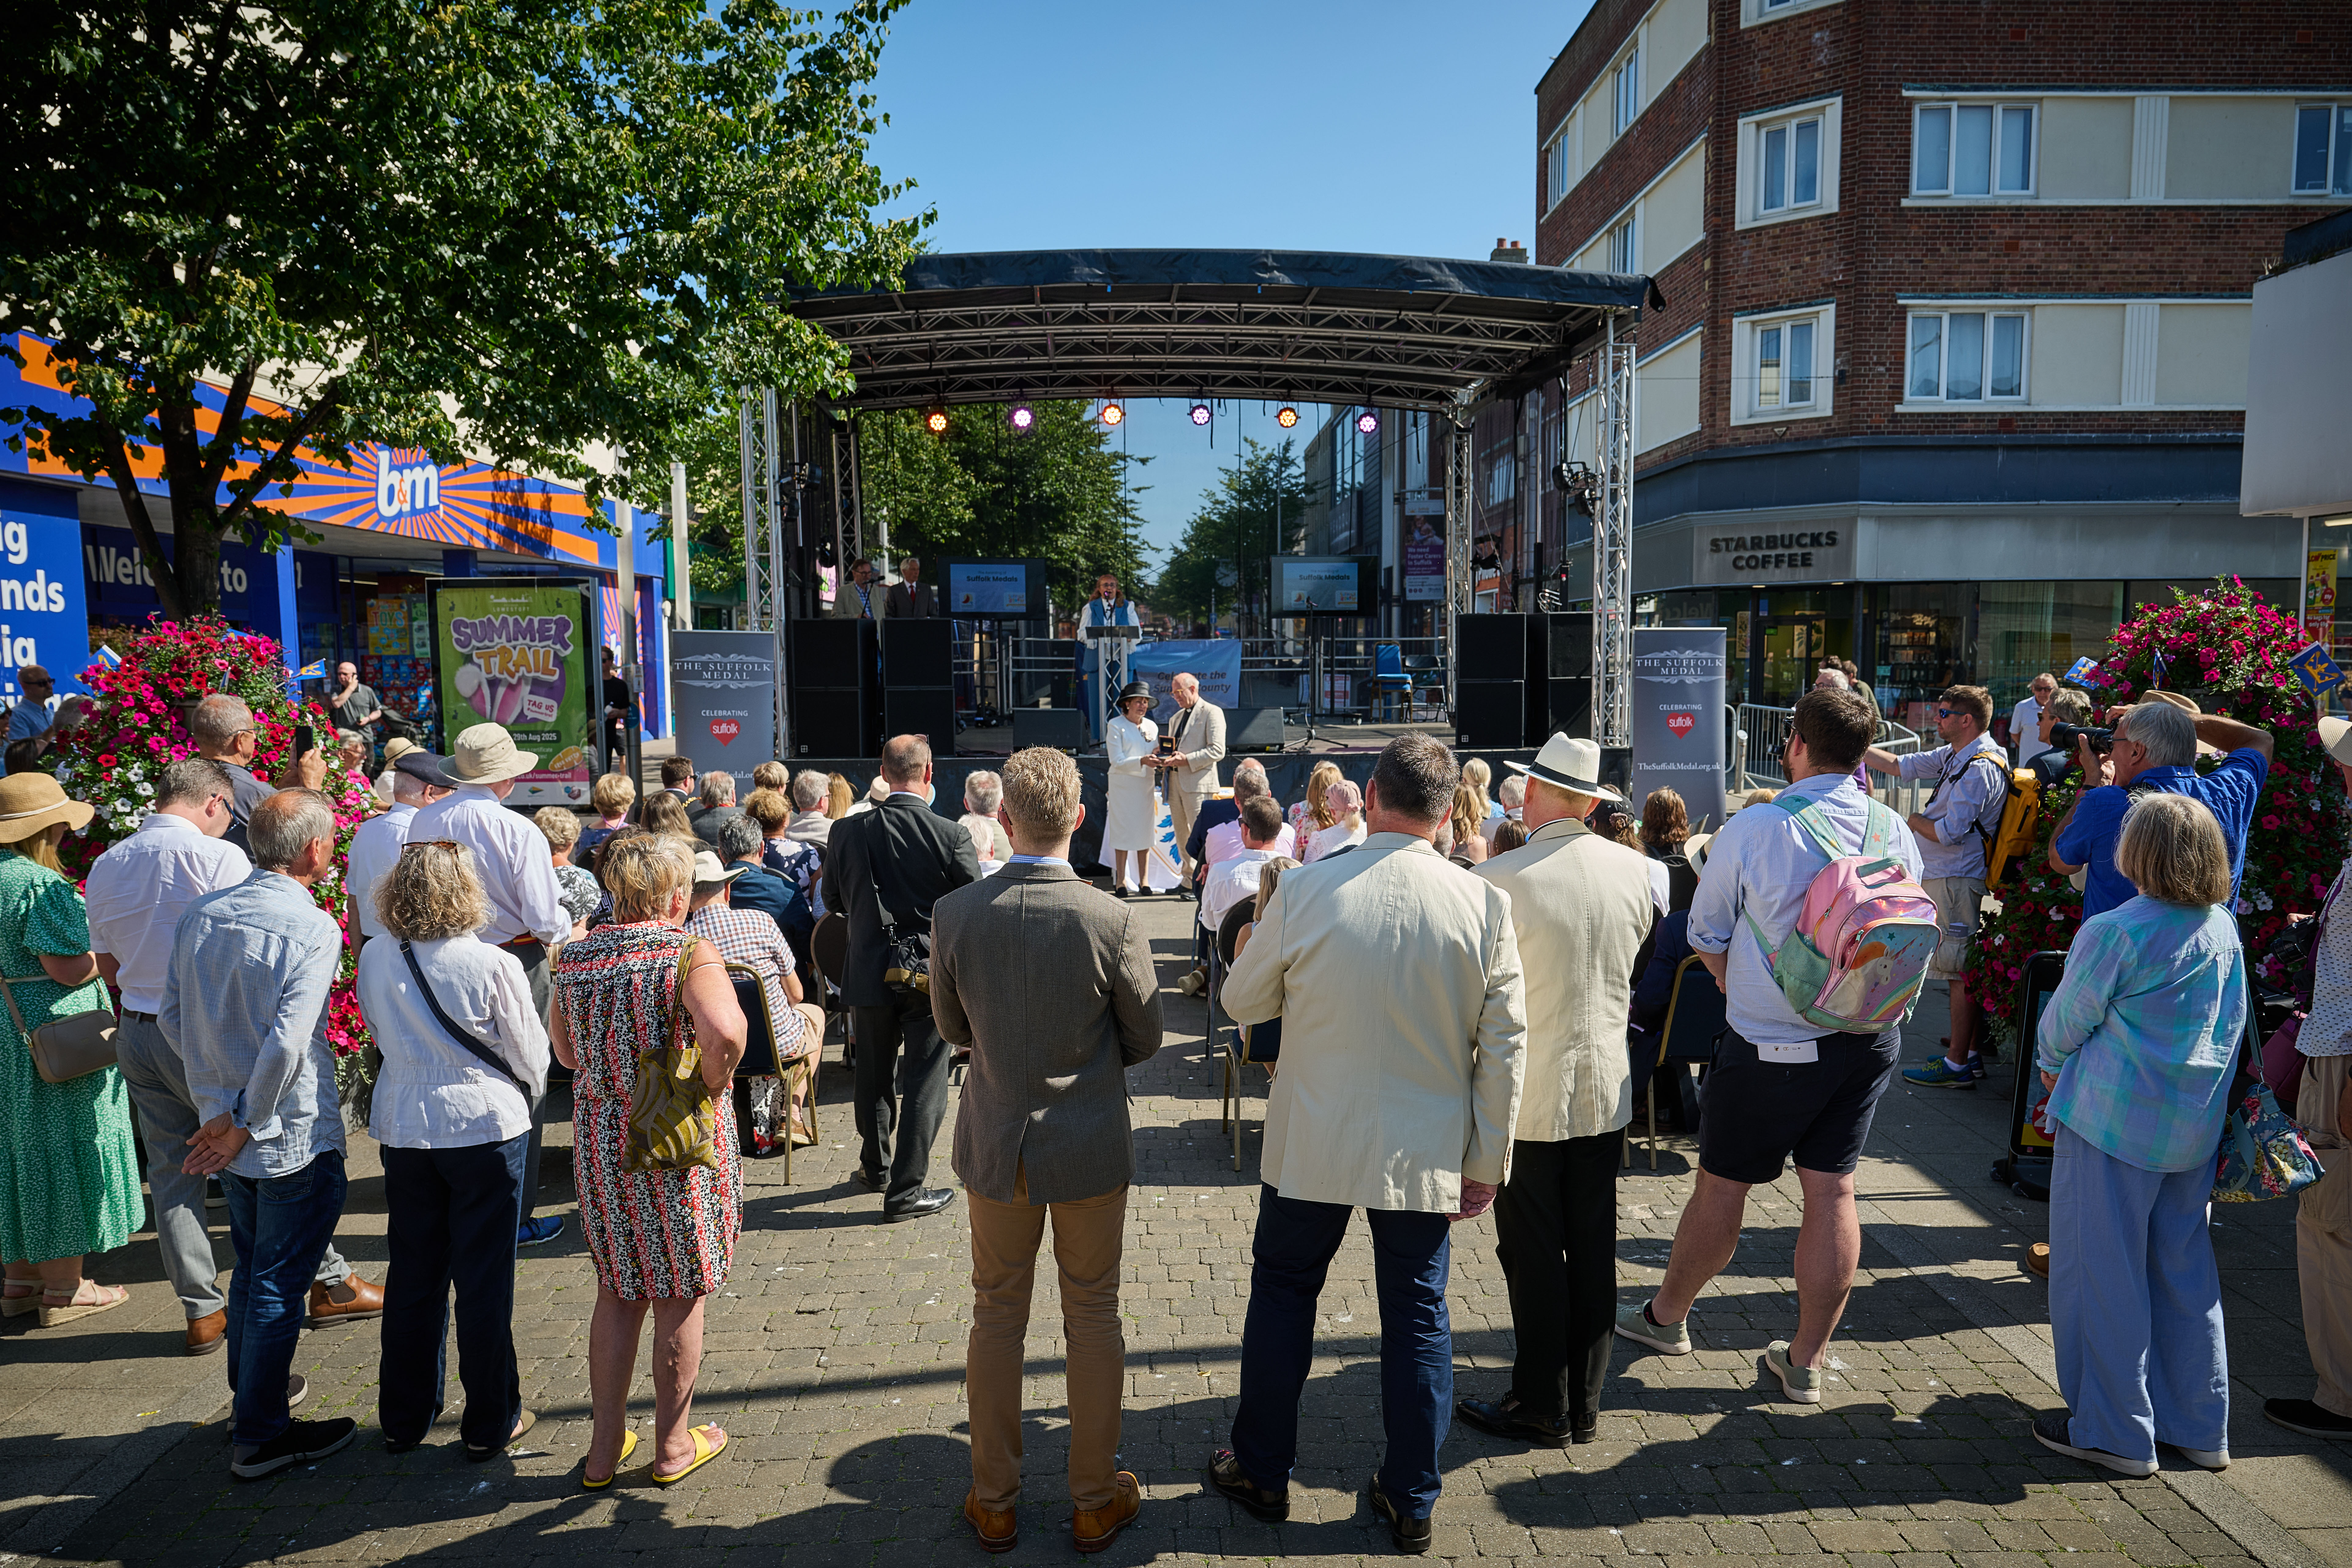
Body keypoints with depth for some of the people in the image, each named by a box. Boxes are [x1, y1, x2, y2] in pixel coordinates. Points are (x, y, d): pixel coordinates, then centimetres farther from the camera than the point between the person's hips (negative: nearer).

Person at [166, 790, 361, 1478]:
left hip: (226, 1123, 7)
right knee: (278, 1288, 5)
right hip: (294, 1138, -7)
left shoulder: (202, 914, 2)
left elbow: (172, 1019, 4)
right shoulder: (313, 929, -20)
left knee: (251, 1271, 23)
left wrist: (221, 1110, 5)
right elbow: (288, 1043, -25)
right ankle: (260, 1437, 16)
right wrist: (246, 1127, -13)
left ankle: (250, 1401, 38)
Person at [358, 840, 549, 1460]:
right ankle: (490, 1423, 16)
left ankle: (404, 1418, 28)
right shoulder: (493, 966, -17)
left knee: (413, 1275, 16)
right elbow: (531, 1056, -7)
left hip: (404, 1128, 4)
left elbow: (380, 1034, 12)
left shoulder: (375, 961, -3)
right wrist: (525, 1096, 13)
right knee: (484, 1281, 6)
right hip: (486, 1127, -4)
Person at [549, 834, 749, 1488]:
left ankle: (605, 1447, 28)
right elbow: (724, 1032, -35)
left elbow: (565, 1051, 13)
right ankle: (674, 1445, 26)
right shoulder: (689, 954, -16)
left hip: (599, 1136, 5)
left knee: (616, 1293, 20)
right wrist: (712, 1088, -17)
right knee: (679, 1297, 12)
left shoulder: (575, 957, 1)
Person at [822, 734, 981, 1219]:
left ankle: (876, 1166, 38)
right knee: (924, 1083, 8)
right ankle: (905, 1190, 12)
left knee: (874, 1075, 21)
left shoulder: (847, 831, -9)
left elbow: (834, 899, 5)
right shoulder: (953, 836, -17)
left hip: (870, 974, 3)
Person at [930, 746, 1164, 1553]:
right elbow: (1144, 1041, -5)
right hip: (1090, 1149, -1)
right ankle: (1096, 1501, 29)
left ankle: (993, 1501, 31)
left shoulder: (954, 914, -14)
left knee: (997, 1318, 17)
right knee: (1093, 1319, 14)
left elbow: (951, 1028, 2)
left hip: (996, 1146, 2)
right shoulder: (1113, 924, -19)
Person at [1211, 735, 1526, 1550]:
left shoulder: (1304, 890, -15)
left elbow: (1242, 1000, -1)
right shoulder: (1486, 904, -11)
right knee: (1418, 1315, 15)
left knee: (1283, 1293, 18)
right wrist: (1487, 1161, 5)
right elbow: (1504, 1045, -5)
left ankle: (1262, 1471, 32)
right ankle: (1411, 1500, 27)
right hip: (1427, 1153, 1)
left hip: (1313, 1145, -1)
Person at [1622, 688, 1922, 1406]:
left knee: (1722, 1184, 10)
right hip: (1869, 1038, 4)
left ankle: (1666, 1316, 30)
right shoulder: (1896, 833, -3)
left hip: (1769, 1045, -4)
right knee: (1833, 1191, 10)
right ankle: (1806, 1360, 20)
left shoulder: (1751, 830, -15)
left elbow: (1707, 936, -3)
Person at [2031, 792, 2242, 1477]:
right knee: (2185, 1266, 17)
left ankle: (2115, 1430, 12)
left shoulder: (2113, 933, -18)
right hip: (2197, 1122, 7)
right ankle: (2198, 1426, 27)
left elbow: (2065, 1023, -8)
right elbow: (2233, 1026, 15)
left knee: (2102, 1269, 4)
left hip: (2114, 1119, -7)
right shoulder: (2224, 929, 4)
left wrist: (2051, 1064, 14)